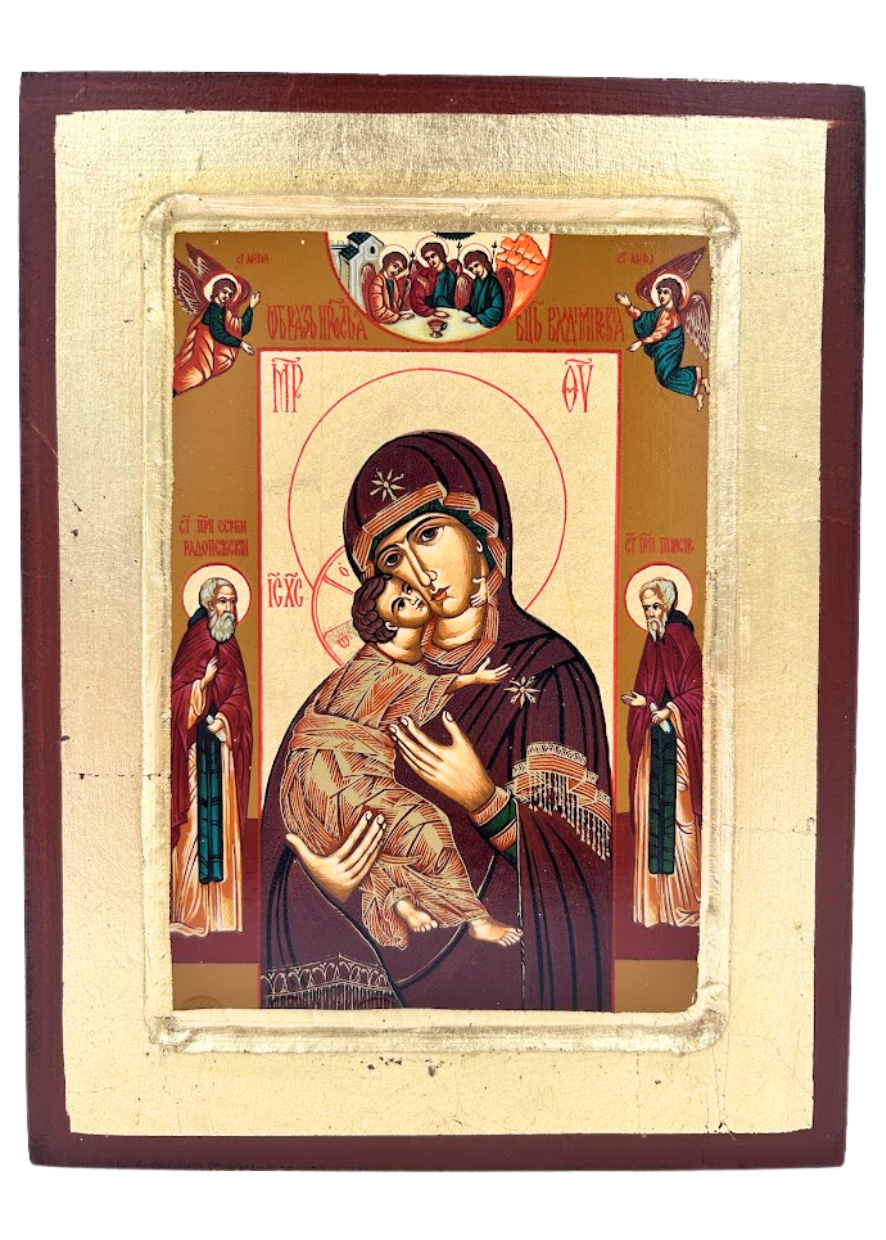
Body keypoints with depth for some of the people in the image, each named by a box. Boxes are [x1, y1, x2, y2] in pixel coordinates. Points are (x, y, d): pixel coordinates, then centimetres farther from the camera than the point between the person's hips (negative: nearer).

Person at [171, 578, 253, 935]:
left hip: (223, 739, 5)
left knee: (223, 817, 6)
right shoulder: (195, 641, -6)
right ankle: (190, 910, 3)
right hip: (195, 741, -5)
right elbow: (177, 694, -8)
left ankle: (219, 905, 14)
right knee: (195, 817, -4)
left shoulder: (229, 644, 11)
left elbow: (239, 692, 8)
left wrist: (225, 718, -8)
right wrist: (204, 681, -22)